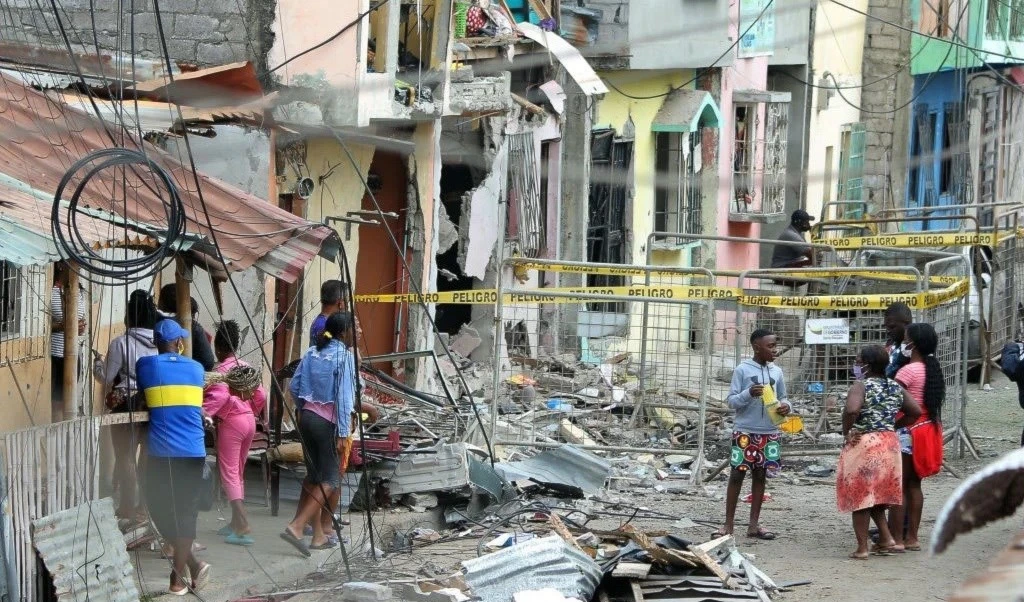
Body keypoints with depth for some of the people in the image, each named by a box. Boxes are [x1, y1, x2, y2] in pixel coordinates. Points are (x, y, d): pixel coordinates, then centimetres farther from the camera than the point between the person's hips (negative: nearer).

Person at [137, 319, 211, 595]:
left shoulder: (145, 365, 2)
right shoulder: (196, 368, 10)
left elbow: (142, 399, 14)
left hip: (161, 452, -2)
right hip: (193, 451, 2)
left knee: (162, 509, 9)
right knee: (185, 512, 7)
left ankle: (191, 565, 4)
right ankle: (179, 576, 6)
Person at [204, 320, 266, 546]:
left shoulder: (221, 370, -12)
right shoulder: (246, 367, 10)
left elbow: (220, 395, -28)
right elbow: (260, 395, 10)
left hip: (230, 421, -8)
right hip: (249, 420, 8)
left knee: (229, 474, -6)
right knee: (238, 472, 17)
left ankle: (243, 527, -17)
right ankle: (236, 522, 22)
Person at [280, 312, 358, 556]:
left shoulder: (312, 353, 8)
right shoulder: (344, 355, -10)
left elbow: (294, 387, 9)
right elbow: (344, 396, -14)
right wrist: (343, 433, -14)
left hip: (307, 417, 7)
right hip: (328, 421, -7)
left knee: (313, 476, 13)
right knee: (329, 480, -2)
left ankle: (318, 535, 17)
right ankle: (296, 526, -15)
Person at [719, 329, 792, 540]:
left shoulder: (777, 372, 7)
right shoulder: (742, 370, -6)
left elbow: (782, 397, 15)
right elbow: (731, 400, -6)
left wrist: (786, 406, -9)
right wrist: (749, 393, -24)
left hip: (769, 432, 4)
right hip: (744, 431, -4)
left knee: (760, 476, 9)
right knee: (737, 475, 0)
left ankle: (754, 524, 15)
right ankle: (728, 524, 4)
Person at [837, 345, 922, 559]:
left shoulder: (861, 386, -14)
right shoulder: (895, 387, 6)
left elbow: (852, 409, -31)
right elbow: (916, 412, 9)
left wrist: (846, 432, -16)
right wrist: (893, 425, 13)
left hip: (862, 443, -6)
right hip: (890, 444, 6)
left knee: (859, 495, 4)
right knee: (876, 493, 22)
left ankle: (862, 547, 5)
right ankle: (886, 537, 14)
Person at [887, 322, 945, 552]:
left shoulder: (909, 370, -17)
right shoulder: (932, 369, 9)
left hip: (907, 432, -8)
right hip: (928, 428, 8)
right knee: (913, 484, 14)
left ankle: (896, 539, -2)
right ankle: (912, 537, 17)